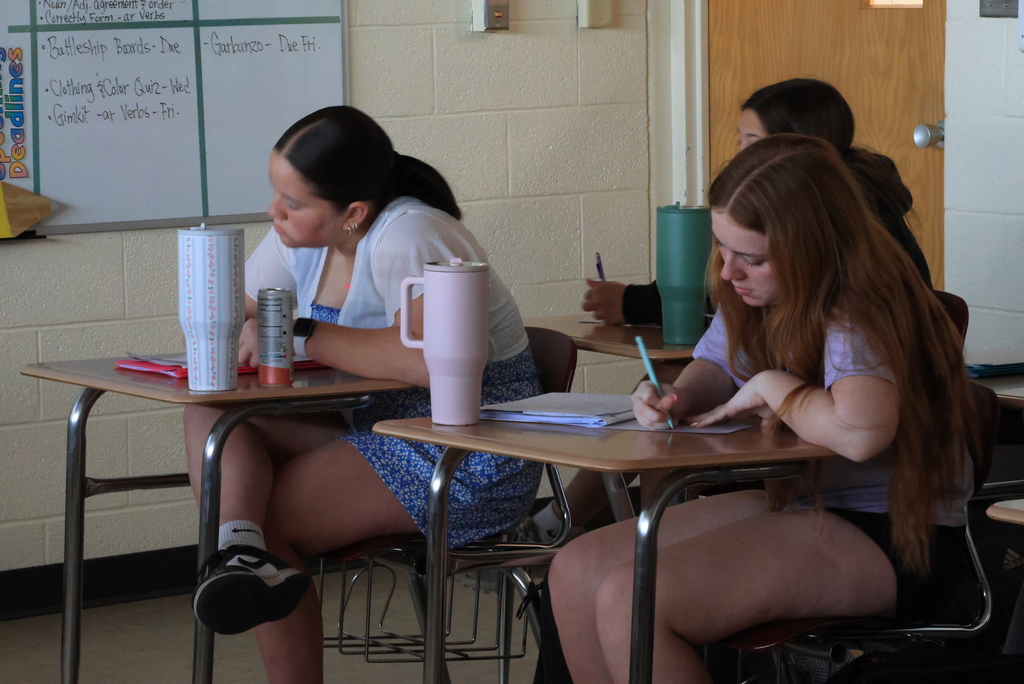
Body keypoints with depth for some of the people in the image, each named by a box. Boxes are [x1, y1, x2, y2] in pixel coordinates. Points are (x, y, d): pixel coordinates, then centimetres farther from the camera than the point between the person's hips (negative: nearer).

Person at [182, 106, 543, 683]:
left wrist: (301, 337, -30)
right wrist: (251, 334, -16)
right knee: (209, 417, -14)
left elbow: (434, 359, -38)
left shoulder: (407, 238, -22)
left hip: (472, 462, -9)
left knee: (270, 518, -22)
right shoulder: (302, 238, 3)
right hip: (376, 426, 9)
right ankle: (239, 548, -35)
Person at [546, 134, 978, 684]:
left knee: (629, 600, -23)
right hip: (795, 499, 10)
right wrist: (674, 397, -5)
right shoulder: (754, 293, 3)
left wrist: (771, 387, -23)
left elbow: (861, 431, -44)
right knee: (575, 571, 1)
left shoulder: (858, 318, -24)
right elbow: (714, 368, 22)